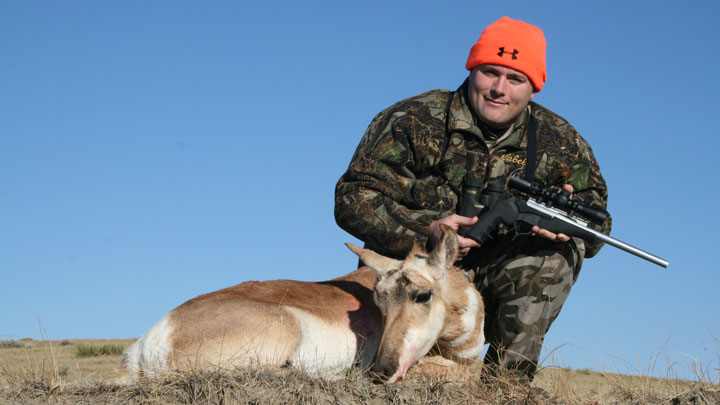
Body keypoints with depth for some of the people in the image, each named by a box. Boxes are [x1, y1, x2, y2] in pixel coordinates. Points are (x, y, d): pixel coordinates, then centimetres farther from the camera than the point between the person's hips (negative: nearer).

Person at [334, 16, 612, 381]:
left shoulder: (557, 142, -2)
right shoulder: (414, 122, -12)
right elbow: (352, 199, -16)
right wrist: (426, 231, -31)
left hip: (492, 288, 4)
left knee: (561, 250, -20)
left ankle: (507, 376, -15)